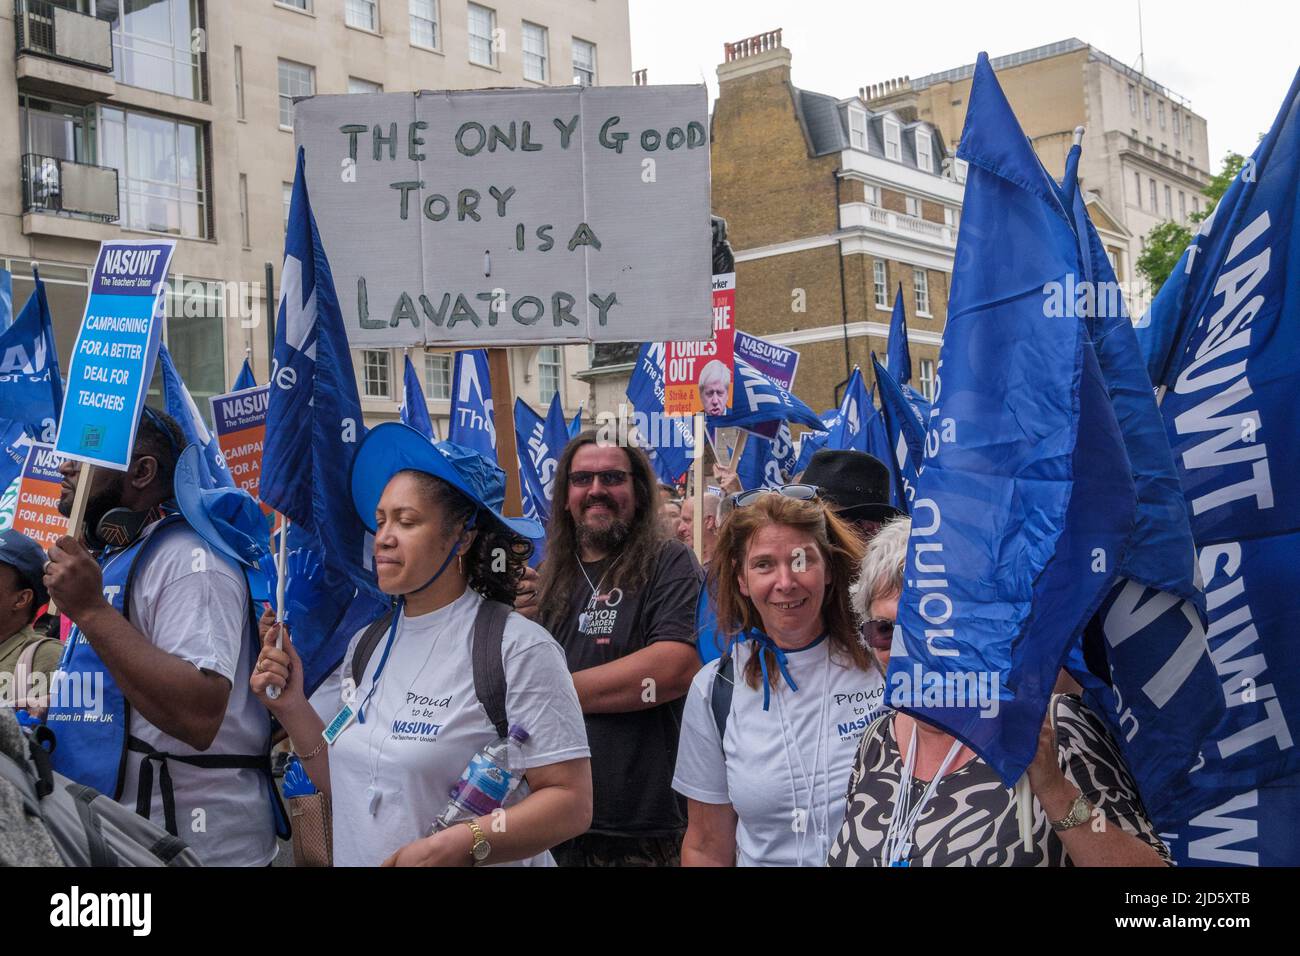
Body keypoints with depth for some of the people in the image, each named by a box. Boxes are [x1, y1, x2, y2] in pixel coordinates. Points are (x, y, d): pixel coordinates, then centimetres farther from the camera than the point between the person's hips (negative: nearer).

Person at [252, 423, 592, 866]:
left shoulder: (516, 648, -18)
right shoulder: (366, 645, 1)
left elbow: (570, 802, -20)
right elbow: (346, 786, 7)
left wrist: (454, 848, -29)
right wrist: (293, 709, -6)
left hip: (481, 862, -6)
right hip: (357, 856, 6)